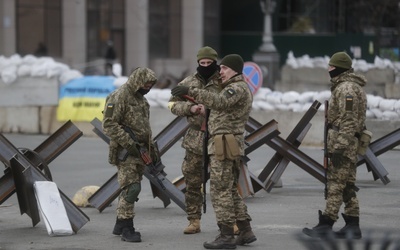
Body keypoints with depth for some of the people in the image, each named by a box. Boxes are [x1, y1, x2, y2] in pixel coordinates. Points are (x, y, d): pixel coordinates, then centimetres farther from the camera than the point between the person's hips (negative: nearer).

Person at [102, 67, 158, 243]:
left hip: (139, 151, 9)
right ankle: (127, 229, -10)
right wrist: (129, 143, -22)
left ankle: (120, 226, 20)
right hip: (125, 152, -9)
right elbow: (109, 125, -20)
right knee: (130, 189, -13)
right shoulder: (119, 97, -13)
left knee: (131, 188, 12)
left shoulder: (140, 98, 17)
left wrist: (151, 146, 22)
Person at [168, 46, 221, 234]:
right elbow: (173, 104, 7)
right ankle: (194, 221, 14)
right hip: (195, 139, 3)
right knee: (192, 181, 6)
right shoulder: (188, 83, 7)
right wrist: (190, 108, -10)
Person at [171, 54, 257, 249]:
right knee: (231, 190, 15)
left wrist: (191, 91, -38)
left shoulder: (237, 88, -12)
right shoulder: (239, 88, 22)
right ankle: (245, 231, 16)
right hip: (233, 145, 11)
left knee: (221, 191, -8)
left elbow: (219, 102, -31)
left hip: (224, 145, -11)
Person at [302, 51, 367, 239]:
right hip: (349, 143, 11)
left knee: (335, 184, -10)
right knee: (347, 185, 10)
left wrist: (338, 148, -24)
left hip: (342, 142, -11)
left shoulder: (346, 88, -14)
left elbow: (348, 121, -21)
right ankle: (352, 225, 11)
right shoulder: (346, 86, 19)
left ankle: (326, 225, -11)